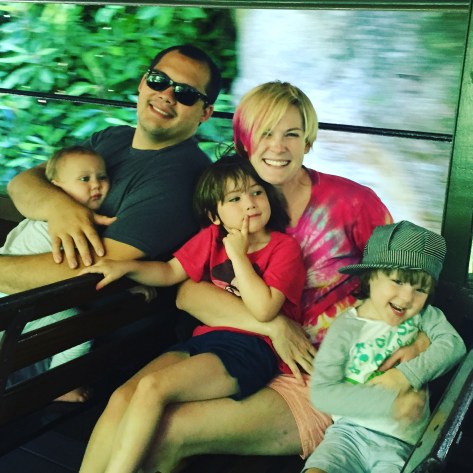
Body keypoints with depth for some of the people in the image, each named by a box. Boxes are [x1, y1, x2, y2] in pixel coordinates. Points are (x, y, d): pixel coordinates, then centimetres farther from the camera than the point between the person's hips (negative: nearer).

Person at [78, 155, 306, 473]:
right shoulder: (213, 237, 14)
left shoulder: (284, 247, -2)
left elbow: (263, 309, -16)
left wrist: (239, 255, -9)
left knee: (152, 387, -26)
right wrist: (126, 267, 0)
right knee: (122, 398, -14)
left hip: (252, 350, -6)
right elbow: (170, 272, 16)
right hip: (206, 339, 6)